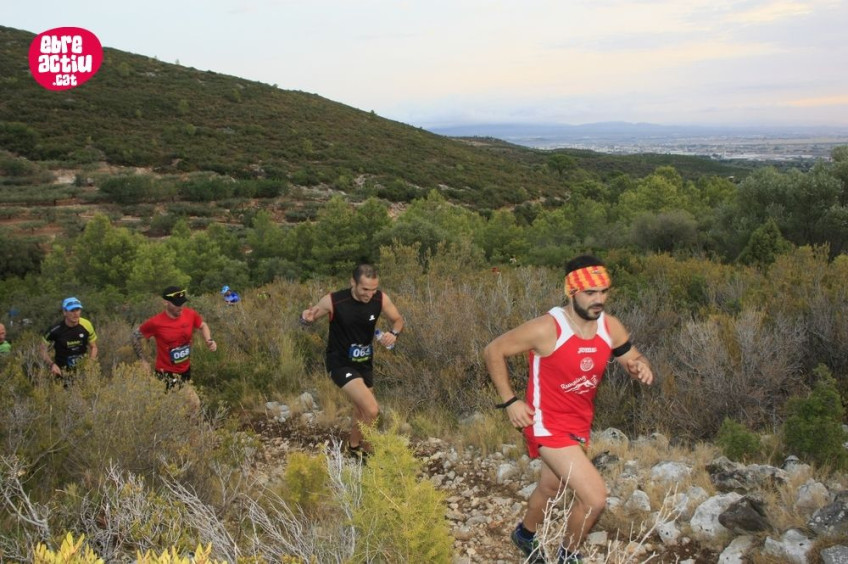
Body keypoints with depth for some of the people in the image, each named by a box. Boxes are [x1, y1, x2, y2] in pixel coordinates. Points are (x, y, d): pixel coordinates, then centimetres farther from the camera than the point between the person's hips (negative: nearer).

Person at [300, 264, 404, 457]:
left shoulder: (381, 299, -15)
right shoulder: (333, 301, -24)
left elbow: (398, 320, 3)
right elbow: (310, 318, -8)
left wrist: (394, 333, -20)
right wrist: (306, 317, -32)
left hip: (365, 362, 6)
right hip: (340, 363, -5)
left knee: (361, 410, 24)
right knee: (372, 410, -21)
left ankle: (354, 445, 52)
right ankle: (366, 450, 6)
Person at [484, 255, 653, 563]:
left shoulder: (611, 327, -9)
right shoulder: (546, 329, -26)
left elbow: (633, 359, 7)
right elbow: (493, 351, -15)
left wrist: (641, 367, -18)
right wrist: (509, 401, -16)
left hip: (579, 424, 7)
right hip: (548, 424, -7)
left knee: (552, 487, 29)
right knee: (595, 497, -16)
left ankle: (526, 534, 59)